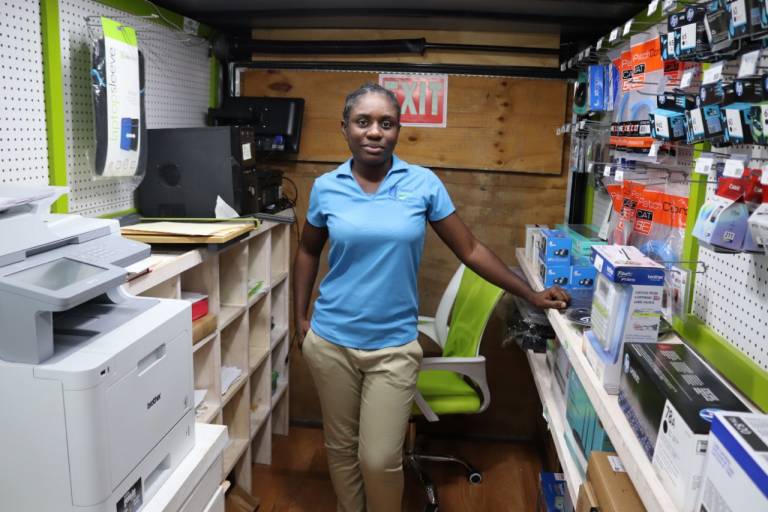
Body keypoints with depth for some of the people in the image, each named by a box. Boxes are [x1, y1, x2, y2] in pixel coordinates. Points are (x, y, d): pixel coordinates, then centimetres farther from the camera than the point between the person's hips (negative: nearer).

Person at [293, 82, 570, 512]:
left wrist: (530, 295, 1)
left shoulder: (424, 184, -5)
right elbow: (308, 252, 14)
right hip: (330, 340, 2)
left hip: (394, 345, -1)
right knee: (341, 447, 17)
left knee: (380, 460, 2)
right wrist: (301, 317, 9)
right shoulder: (326, 187, -1)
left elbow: (470, 250, 0)